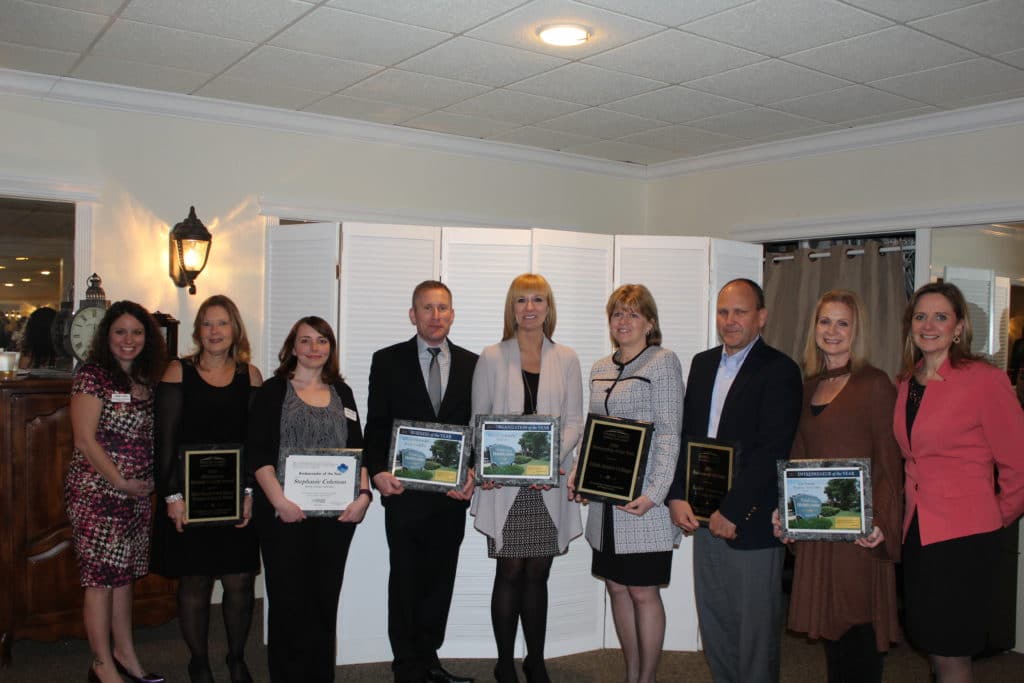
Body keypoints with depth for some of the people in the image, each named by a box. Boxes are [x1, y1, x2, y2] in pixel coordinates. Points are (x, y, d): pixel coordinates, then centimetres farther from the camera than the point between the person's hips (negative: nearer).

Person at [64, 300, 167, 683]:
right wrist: (120, 482, -13)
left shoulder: (147, 380, 10)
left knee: (124, 575, 15)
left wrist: (148, 482, 3)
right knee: (101, 578, 1)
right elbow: (85, 440, -14)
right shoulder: (92, 375, -9)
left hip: (136, 495, 7)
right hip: (97, 492, -6)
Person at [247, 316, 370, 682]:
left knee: (325, 600, 8)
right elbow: (258, 452, -5)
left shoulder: (342, 393, 14)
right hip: (285, 513, -3)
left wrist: (363, 493, -3)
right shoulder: (273, 391, 3)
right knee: (288, 600, 2)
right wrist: (279, 500, -16)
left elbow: (358, 449, 12)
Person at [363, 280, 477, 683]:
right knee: (405, 580, 6)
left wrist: (472, 473, -7)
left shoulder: (471, 364, 7)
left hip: (453, 493, 2)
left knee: (440, 579, 12)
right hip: (404, 491, -2)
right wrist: (378, 471, -14)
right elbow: (376, 425, 0)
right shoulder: (388, 361, 2)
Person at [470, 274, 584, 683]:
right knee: (510, 572, 1)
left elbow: (574, 421, 5)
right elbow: (479, 420, 4)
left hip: (549, 483, 2)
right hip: (504, 484, -1)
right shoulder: (492, 358, 5)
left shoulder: (566, 359, 8)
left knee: (537, 573, 9)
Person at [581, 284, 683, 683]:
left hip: (643, 499, -6)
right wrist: (578, 475, 4)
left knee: (643, 591, 1)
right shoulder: (600, 369, 14)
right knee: (616, 586, 12)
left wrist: (654, 494, -18)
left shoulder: (663, 362, -6)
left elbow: (669, 433, -11)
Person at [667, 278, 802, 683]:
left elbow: (771, 452, -16)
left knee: (755, 630, 6)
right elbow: (684, 434, 11)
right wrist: (676, 497, 1)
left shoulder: (779, 371, -9)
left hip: (750, 522, -6)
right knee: (713, 623, 15)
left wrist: (732, 511, -17)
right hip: (703, 516, 6)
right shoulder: (702, 364, 12)